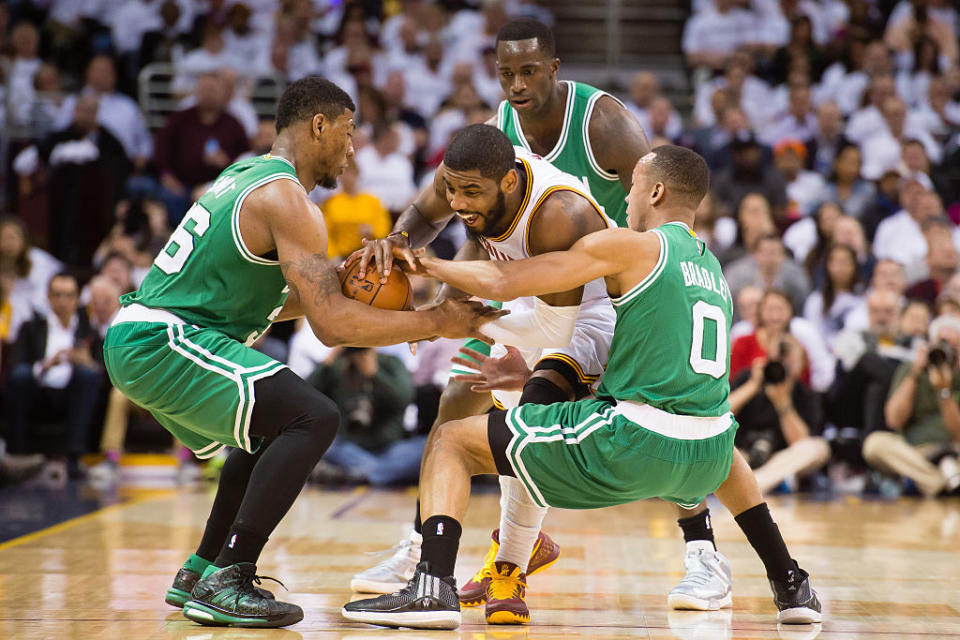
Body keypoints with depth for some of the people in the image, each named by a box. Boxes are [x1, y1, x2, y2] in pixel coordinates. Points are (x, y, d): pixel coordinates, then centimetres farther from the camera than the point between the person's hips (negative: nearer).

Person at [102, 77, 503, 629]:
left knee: (273, 428, 26)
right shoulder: (286, 199, -13)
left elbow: (263, 298, 27)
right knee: (313, 418, -18)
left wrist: (340, 285, 15)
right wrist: (434, 324, -12)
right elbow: (331, 325, -20)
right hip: (162, 342, -11)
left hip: (133, 341, 11)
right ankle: (226, 583, -19)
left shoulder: (245, 175, 19)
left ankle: (200, 573, 26)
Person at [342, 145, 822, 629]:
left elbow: (503, 283, -4)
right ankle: (793, 589, 41)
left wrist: (426, 265, 14)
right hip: (705, 456, 7)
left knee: (452, 441, 5)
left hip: (633, 442, -7)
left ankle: (432, 588, -12)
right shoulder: (712, 268, 20)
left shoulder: (630, 246, -1)